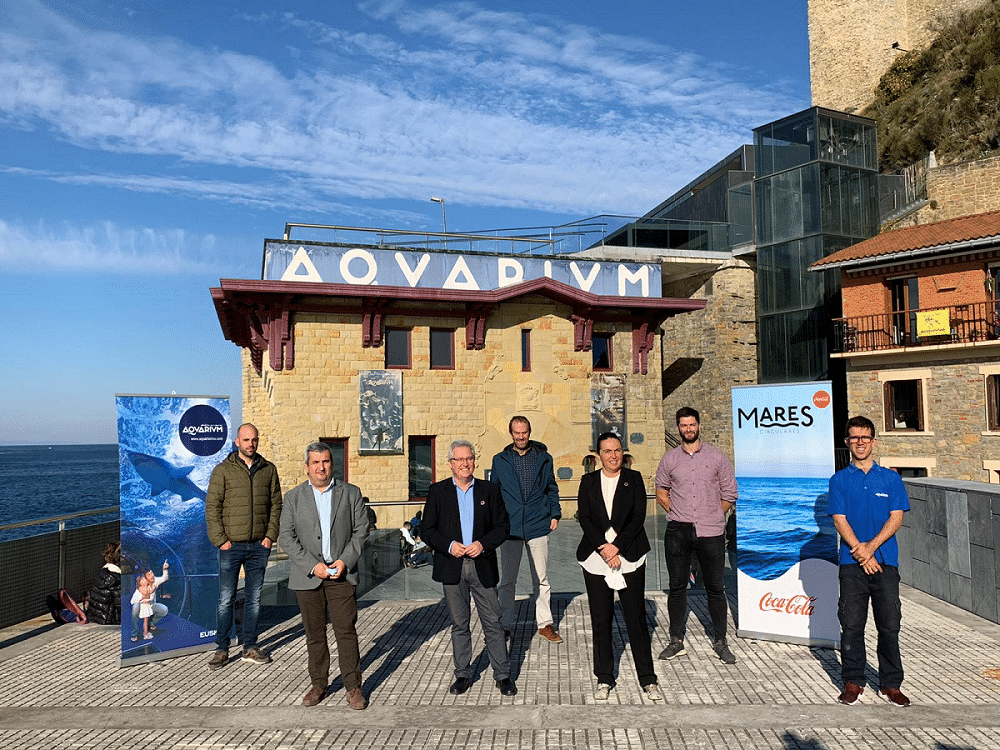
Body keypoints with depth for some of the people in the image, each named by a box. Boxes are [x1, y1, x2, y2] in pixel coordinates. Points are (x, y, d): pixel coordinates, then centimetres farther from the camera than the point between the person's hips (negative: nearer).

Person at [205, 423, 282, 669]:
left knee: (254, 599, 10)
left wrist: (270, 536, 0)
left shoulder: (269, 469, 6)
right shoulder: (223, 470, -2)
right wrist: (220, 539, -10)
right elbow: (212, 507, -3)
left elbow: (276, 505, 9)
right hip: (231, 545, -3)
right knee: (226, 599, 3)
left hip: (260, 545, 3)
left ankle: (249, 647, 20)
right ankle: (221, 648, 16)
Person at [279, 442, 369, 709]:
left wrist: (345, 560, -9)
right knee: (314, 634, 9)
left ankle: (353, 687, 10)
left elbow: (361, 530, 4)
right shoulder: (293, 497, 5)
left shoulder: (351, 493, 5)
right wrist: (313, 565, -11)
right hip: (308, 576, 1)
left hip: (342, 574, -1)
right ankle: (318, 684, 24)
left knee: (347, 632, -1)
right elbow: (287, 537, -1)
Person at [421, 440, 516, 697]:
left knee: (492, 623, 4)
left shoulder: (489, 490, 5)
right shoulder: (438, 491, 3)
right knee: (459, 624, 10)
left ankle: (503, 675, 15)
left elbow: (503, 525, 4)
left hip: (482, 566, 0)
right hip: (452, 568, 0)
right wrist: (449, 545, -13)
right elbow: (427, 529, 2)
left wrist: (483, 544, -12)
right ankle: (463, 675, 24)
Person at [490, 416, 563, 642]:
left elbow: (552, 488, 13)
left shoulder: (543, 458, 6)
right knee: (507, 580, 7)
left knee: (541, 579, 7)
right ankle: (504, 626, 19)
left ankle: (544, 624, 20)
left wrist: (555, 514, 4)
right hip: (510, 528, 0)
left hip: (538, 526, 0)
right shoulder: (500, 460, 5)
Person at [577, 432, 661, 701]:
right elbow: (584, 518, 1)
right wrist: (603, 547, -12)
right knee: (600, 620, 6)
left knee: (636, 618, 2)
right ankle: (604, 679, 19)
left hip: (629, 557, -1)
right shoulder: (588, 481, 8)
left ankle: (648, 679, 15)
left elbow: (638, 516, -3)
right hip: (596, 558, 1)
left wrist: (616, 547, -11)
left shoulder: (634, 478, 4)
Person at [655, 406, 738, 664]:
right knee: (677, 586, 6)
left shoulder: (717, 457, 5)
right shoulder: (669, 459, 7)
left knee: (715, 588, 4)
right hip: (677, 531, 1)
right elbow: (661, 494, 15)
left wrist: (711, 517, 6)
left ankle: (720, 642, 18)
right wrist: (679, 515, 6)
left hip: (711, 532, -1)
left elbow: (729, 495, 9)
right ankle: (676, 641, 18)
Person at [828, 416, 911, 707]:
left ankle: (891, 684, 20)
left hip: (885, 561, 1)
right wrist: (860, 553, -11)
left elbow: (896, 518, -1)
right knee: (852, 625, 4)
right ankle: (853, 682, 16)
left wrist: (870, 546, -12)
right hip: (852, 563, 0)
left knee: (889, 625, 6)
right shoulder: (839, 480, 5)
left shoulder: (890, 478, 6)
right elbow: (839, 520, -1)